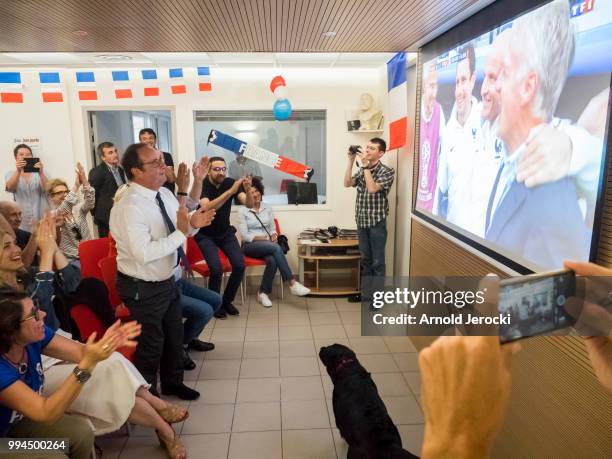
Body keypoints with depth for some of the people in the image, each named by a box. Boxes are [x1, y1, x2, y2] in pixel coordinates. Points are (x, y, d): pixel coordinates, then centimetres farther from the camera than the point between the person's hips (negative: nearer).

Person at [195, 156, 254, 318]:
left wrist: (247, 190, -41)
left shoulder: (230, 182, -10)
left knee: (239, 266, -13)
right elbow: (207, 208, -39)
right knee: (216, 269, -22)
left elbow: (249, 204, -20)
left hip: (226, 232, 4)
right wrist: (230, 191, -46)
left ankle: (227, 301, 11)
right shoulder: (202, 185, -19)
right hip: (205, 234, -3)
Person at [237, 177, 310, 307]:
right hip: (250, 246, -3)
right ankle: (292, 283, -31)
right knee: (276, 248, -34)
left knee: (272, 260, -34)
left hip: (267, 246, 4)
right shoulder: (243, 211, -2)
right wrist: (264, 238, -15)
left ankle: (263, 292, -14)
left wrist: (273, 236, -11)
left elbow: (272, 229, 12)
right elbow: (244, 235, -7)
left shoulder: (267, 209, 11)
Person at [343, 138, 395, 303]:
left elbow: (372, 188, -22)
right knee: (365, 259, 15)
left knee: (377, 261, 2)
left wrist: (366, 165, -18)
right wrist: (351, 161, -7)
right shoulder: (362, 170, 11)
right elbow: (347, 183, -2)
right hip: (362, 222, 6)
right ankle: (366, 293, 26)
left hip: (377, 222, -6)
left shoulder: (387, 171, -8)